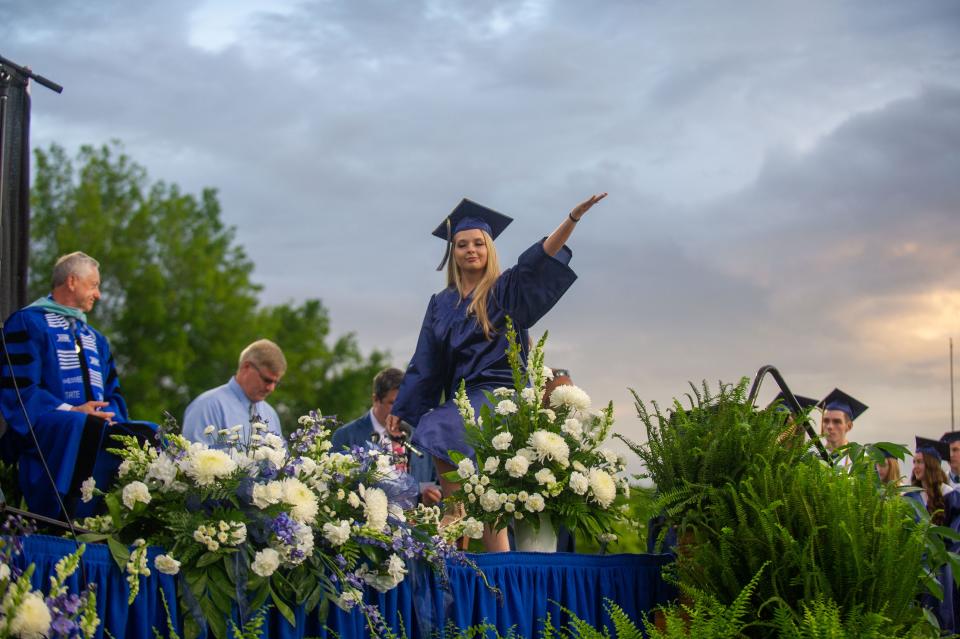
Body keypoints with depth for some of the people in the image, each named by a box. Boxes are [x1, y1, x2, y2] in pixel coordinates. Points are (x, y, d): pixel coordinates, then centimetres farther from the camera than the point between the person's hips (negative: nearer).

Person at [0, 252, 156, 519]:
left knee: (153, 434, -17)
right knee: (89, 429, -37)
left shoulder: (95, 338, 28)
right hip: (43, 431, -7)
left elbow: (113, 392, 22)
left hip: (100, 424, 7)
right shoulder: (27, 323, 3)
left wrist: (110, 415, -2)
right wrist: (69, 411, -18)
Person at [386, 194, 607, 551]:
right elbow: (425, 363, 18)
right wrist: (400, 409, 12)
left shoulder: (505, 291, 3)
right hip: (461, 399, 6)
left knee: (440, 432, -29)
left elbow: (538, 260, -15)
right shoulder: (441, 304, 17)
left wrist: (573, 218, -30)